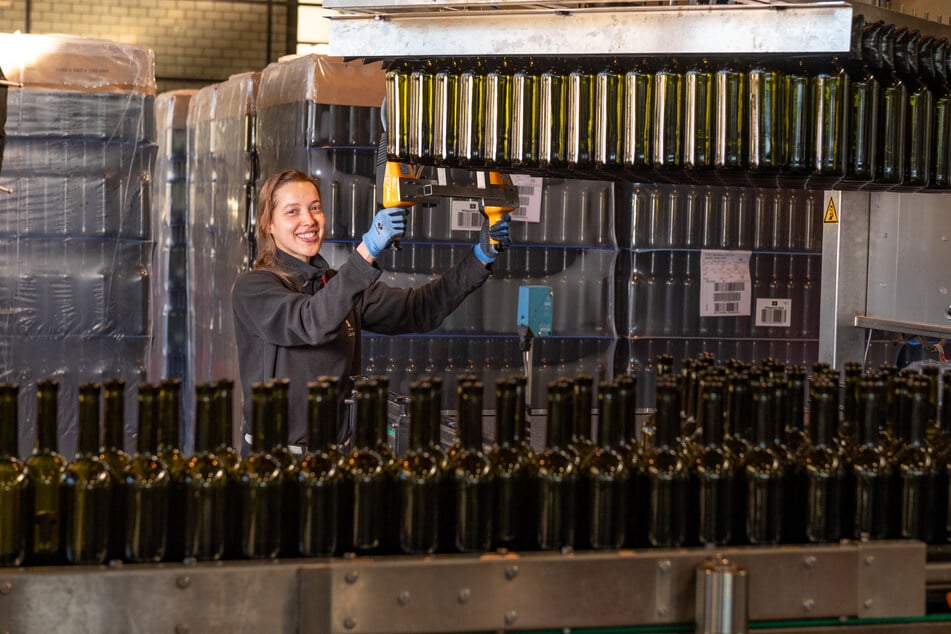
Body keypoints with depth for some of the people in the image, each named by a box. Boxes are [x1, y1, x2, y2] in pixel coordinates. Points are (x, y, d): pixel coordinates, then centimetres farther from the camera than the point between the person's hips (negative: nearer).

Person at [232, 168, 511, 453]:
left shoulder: (336, 283, 14)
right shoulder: (252, 287, -6)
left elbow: (419, 309, 8)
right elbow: (311, 323, -24)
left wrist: (480, 257, -4)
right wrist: (368, 251, -34)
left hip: (338, 450, 5)